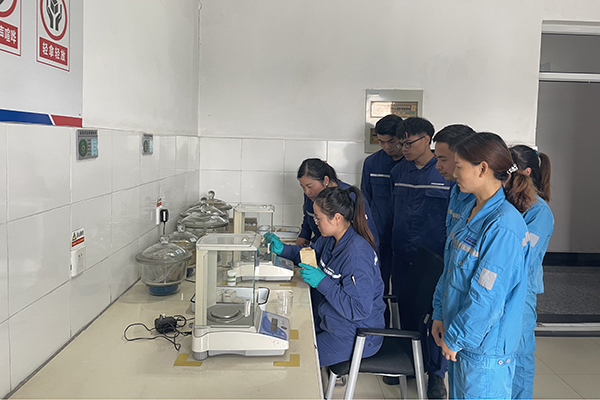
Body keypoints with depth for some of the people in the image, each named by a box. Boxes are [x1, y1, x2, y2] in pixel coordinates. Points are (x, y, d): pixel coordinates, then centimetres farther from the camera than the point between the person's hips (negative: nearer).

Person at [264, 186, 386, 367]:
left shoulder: (358, 254, -30)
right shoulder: (332, 239, -3)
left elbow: (359, 309, -29)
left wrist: (322, 282, -29)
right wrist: (281, 249, 3)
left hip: (356, 336, -9)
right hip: (335, 323, 9)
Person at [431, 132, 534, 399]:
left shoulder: (503, 226, -26)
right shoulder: (472, 209, 3)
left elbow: (487, 299, -25)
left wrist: (455, 338, -15)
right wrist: (440, 314, 9)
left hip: (484, 347, -8)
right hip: (459, 336, 8)